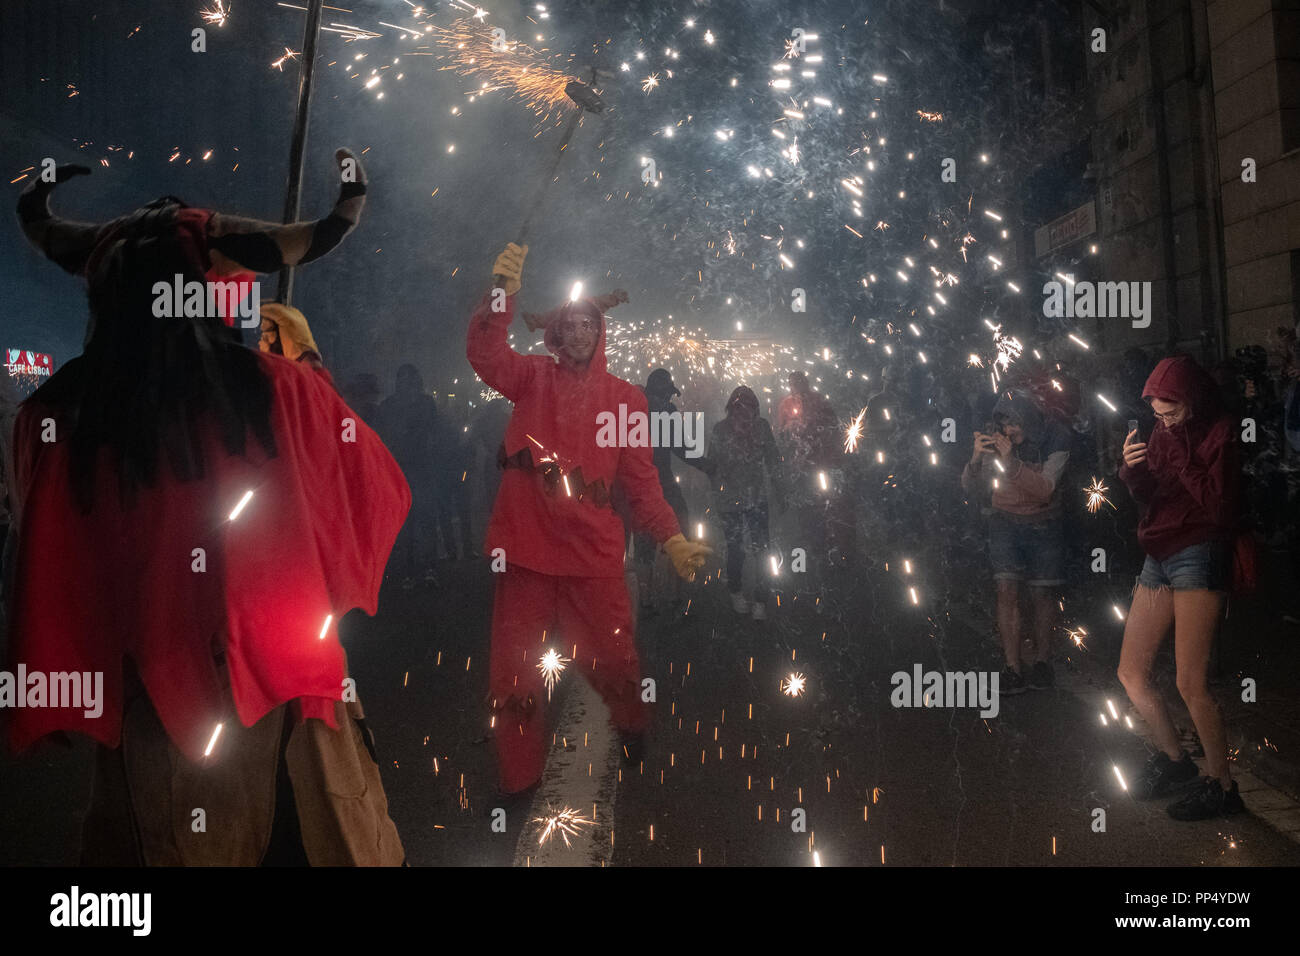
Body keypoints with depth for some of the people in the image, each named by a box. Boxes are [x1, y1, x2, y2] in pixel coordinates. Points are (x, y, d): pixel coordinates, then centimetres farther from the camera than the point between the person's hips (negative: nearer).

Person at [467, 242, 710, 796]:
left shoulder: (626, 398, 7)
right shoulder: (534, 379, 6)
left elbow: (640, 477, 5)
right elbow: (484, 354, -13)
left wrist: (670, 536, -7)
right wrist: (503, 292, -28)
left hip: (593, 553, 0)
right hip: (526, 548, 0)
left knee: (612, 661, 6)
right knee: (515, 676, 5)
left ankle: (632, 725, 40)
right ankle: (519, 780, 24)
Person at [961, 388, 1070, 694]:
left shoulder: (1056, 438, -15)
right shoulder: (997, 440, -10)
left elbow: (1045, 490, -25)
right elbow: (967, 485, -11)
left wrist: (1012, 463, -38)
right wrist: (976, 459, -32)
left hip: (1044, 525, 0)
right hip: (1006, 522, 1)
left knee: (1043, 596, 2)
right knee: (1007, 591, -12)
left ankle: (1042, 661, 20)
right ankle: (1013, 670, -12)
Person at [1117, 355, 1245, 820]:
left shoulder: (1220, 434, -9)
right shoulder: (1162, 432, 11)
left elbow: (1222, 506, -16)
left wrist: (1182, 459, -20)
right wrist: (1132, 469, -3)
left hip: (1199, 557, -8)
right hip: (1158, 557, 8)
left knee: (1191, 683, -10)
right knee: (1131, 673, 9)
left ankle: (1222, 785, 7)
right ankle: (1173, 759, 28)